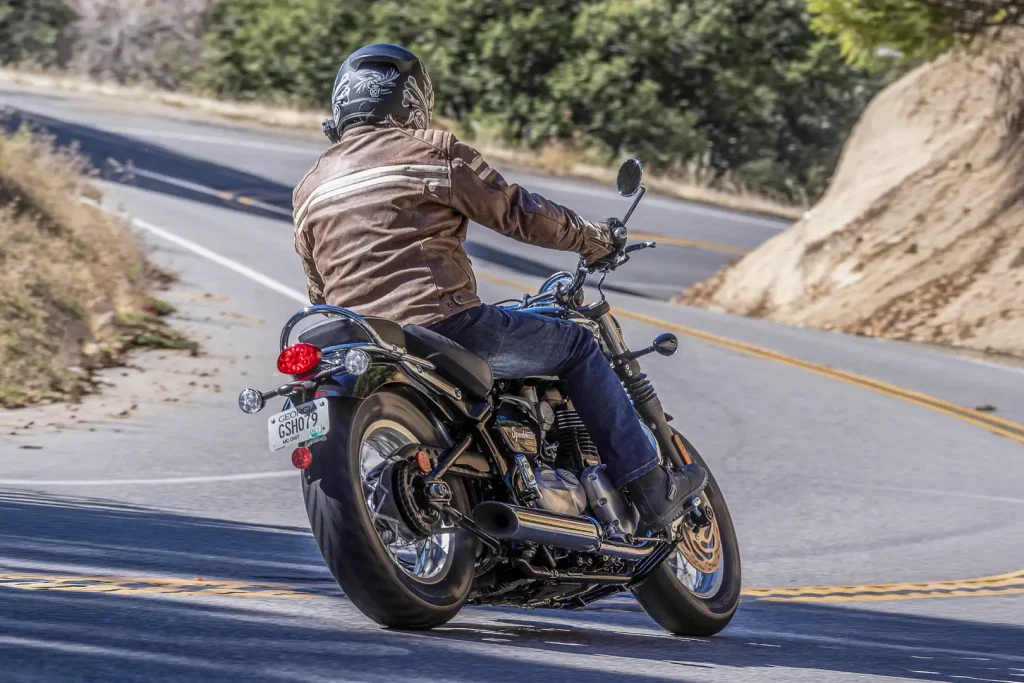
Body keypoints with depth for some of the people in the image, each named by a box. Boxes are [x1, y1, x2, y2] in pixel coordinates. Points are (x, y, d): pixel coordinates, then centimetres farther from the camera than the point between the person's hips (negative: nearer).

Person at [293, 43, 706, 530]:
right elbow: (516, 211, 3)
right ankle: (651, 492, 5)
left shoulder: (309, 191, 18)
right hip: (444, 324, -6)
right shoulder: (432, 152, 1)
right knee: (575, 345, 9)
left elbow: (321, 296, 23)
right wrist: (592, 237, 18)